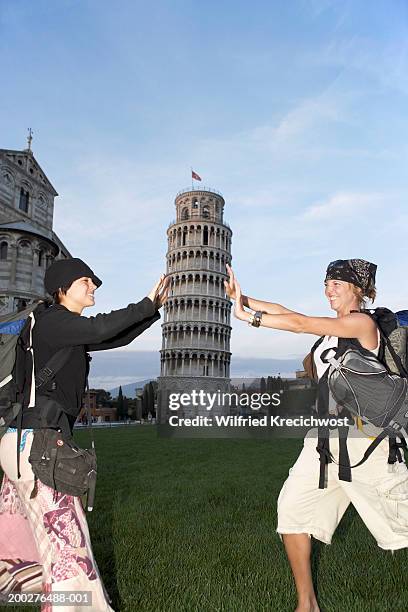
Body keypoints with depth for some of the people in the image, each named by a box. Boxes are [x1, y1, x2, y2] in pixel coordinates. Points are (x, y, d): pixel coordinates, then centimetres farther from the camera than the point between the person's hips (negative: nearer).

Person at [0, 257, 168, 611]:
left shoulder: (70, 332, 15)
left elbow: (119, 338, 16)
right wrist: (147, 303, -18)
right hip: (34, 441, -10)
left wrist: (155, 308, 10)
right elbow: (102, 328, -28)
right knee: (64, 532, -6)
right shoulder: (52, 321, -12)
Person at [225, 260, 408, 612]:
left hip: (364, 433, -7)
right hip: (327, 433, 8)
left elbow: (300, 324, -16)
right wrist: (244, 299, -3)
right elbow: (287, 313, 6)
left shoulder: (363, 323, -10)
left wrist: (248, 316, -11)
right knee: (293, 505, 0)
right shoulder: (332, 326, 14)